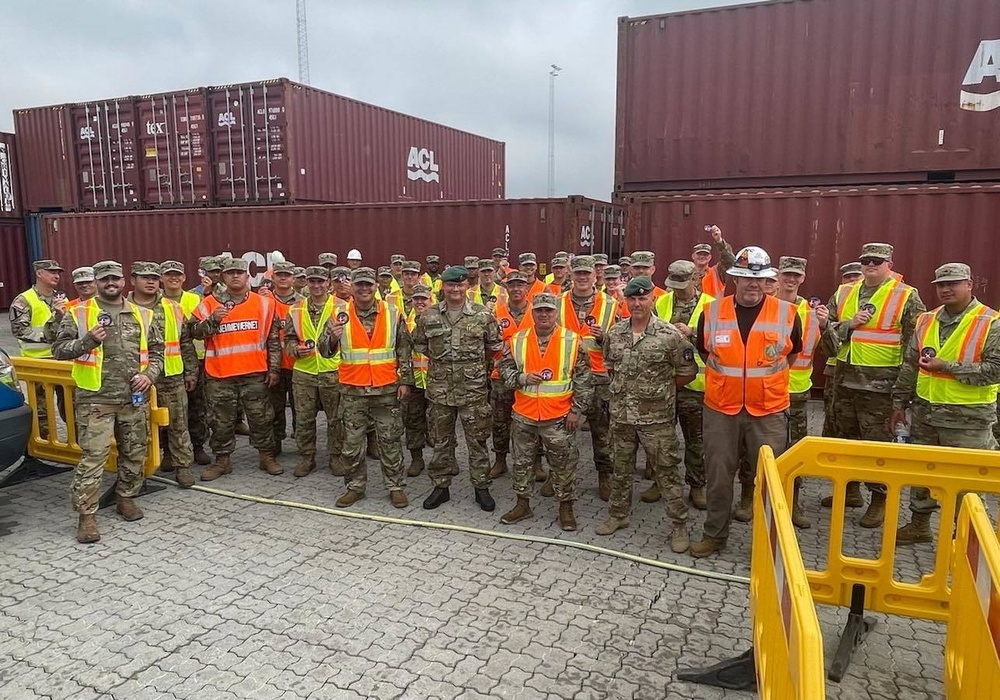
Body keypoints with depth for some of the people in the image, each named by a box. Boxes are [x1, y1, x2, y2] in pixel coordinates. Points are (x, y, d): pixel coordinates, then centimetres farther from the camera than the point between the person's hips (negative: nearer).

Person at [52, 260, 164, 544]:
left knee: (135, 453, 11)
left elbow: (157, 350, 14)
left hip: (135, 399, 4)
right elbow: (59, 350, -1)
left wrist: (150, 374, -3)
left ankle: (126, 498, 30)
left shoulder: (142, 315, 9)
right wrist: (87, 341, -19)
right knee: (93, 456, -5)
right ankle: (86, 515, 3)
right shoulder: (78, 313, 0)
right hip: (95, 399, -3)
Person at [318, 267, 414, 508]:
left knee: (390, 441, 8)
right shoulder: (340, 315, 0)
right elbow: (324, 351, 0)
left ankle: (395, 486, 20)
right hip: (352, 390, 1)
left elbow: (404, 350, 5)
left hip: (387, 389, -1)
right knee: (352, 442, 9)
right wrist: (333, 337, -22)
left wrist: (405, 381, 0)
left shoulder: (393, 314, -1)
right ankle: (355, 486, 24)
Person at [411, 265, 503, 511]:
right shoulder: (428, 316, 1)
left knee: (477, 441, 7)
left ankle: (481, 487, 20)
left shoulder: (483, 315, -3)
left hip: (474, 390, -2)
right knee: (441, 441, 12)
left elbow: (495, 346, 8)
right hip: (439, 390, 2)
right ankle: (441, 486, 26)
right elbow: (418, 344, 15)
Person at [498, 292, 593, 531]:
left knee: (564, 464, 7)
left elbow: (583, 379, -2)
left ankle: (566, 507, 24)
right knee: (522, 461, 14)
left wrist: (576, 410, -5)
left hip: (559, 417, -2)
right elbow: (504, 369, 8)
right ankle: (523, 504, 30)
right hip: (524, 415, 3)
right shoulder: (516, 341, 1)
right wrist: (522, 378, -12)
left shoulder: (573, 341, -4)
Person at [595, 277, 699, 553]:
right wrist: (624, 388, 9)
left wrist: (661, 389, 1)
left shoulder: (669, 335, -12)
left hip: (656, 418, -4)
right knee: (621, 469, 18)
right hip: (621, 415, 4)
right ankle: (618, 515, 35)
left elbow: (688, 372, -4)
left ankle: (680, 525, 18)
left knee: (667, 472, 4)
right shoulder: (614, 333, 1)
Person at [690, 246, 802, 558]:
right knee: (718, 476, 11)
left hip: (769, 412, -1)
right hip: (720, 410, 1)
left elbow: (793, 354, 14)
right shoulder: (712, 312, -3)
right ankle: (715, 534, 28)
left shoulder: (787, 314, -5)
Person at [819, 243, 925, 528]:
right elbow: (827, 331, 7)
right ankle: (851, 488, 32)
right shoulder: (844, 294, 10)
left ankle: (880, 500, 13)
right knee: (847, 436, 16)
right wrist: (850, 324, -12)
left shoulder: (907, 296, -4)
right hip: (846, 379, 5)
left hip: (879, 383, -5)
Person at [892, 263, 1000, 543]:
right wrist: (899, 404, 11)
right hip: (925, 412, 6)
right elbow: (909, 366, 11)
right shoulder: (925, 321, 7)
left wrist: (946, 366, -20)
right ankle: (919, 525, 30)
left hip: (967, 417, -5)